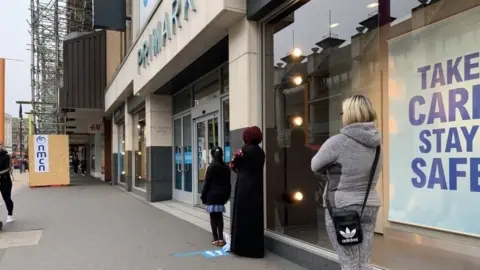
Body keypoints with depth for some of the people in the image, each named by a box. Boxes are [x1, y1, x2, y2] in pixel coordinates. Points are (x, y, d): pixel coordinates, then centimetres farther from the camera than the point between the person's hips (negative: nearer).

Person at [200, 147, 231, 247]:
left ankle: (216, 239, 4)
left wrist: (203, 196, -2)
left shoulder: (212, 167, -9)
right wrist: (227, 195, 16)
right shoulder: (226, 167, 7)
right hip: (222, 195, 5)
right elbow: (228, 183, 9)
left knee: (213, 217, 1)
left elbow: (207, 183, -8)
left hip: (212, 195, -5)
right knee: (219, 216, 12)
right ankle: (221, 238, 10)